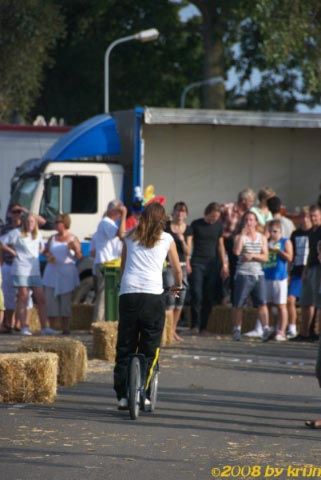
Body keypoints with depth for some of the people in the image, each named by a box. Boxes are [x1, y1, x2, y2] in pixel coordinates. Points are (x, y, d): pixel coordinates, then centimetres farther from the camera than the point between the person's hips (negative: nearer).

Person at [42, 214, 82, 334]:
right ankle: (51, 328, 7)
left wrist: (75, 248, -20)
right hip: (52, 273, 4)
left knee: (65, 302, -2)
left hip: (66, 274, -4)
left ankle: (65, 329, 2)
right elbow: (45, 251, 20)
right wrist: (48, 256, -2)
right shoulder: (52, 238, 14)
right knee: (51, 301, -1)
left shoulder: (73, 239, 2)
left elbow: (79, 257, -1)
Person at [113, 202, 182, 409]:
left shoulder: (131, 237, 16)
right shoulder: (166, 239, 11)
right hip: (153, 294, -2)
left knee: (125, 346, 8)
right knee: (150, 348, 5)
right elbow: (177, 270, 21)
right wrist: (178, 285, 41)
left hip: (128, 293, 2)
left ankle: (122, 395, 5)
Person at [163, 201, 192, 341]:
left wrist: (182, 240, -11)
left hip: (182, 265, 5)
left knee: (180, 299, 6)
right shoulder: (166, 226, -4)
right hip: (168, 265, -5)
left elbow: (188, 252, 5)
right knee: (170, 298, -14)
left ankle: (173, 330, 18)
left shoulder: (188, 230, 7)